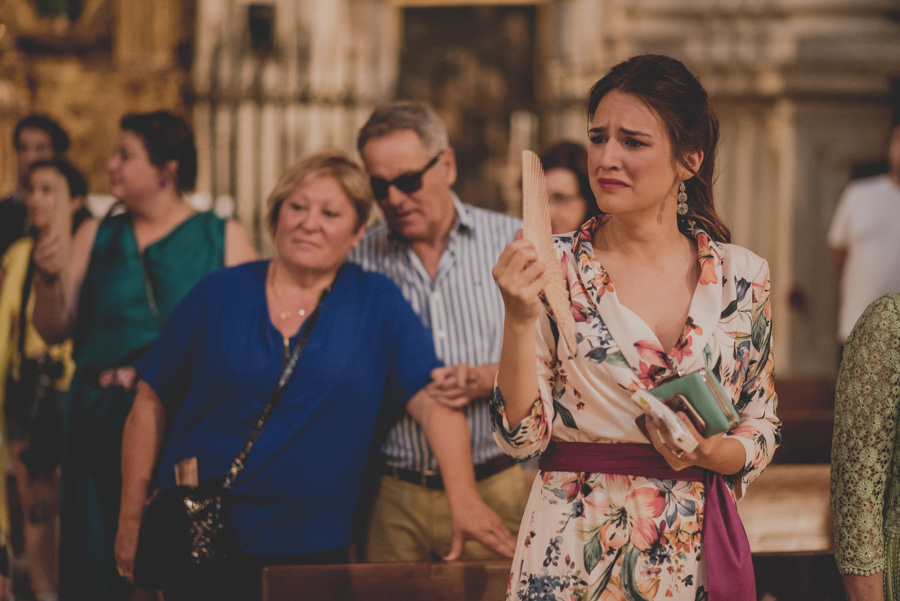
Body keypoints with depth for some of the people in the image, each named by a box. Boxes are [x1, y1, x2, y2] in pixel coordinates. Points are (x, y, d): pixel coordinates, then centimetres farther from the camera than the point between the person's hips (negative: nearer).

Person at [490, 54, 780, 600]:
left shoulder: (742, 276, -1)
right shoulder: (553, 267, -6)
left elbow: (763, 431, 7)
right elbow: (521, 436, -9)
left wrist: (709, 452, -13)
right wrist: (520, 318, -21)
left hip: (697, 551, 2)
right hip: (575, 551, -2)